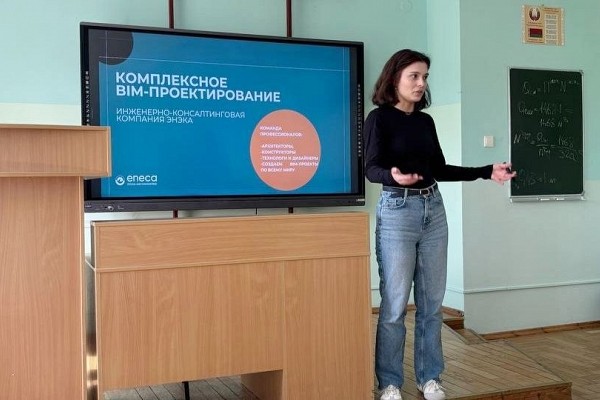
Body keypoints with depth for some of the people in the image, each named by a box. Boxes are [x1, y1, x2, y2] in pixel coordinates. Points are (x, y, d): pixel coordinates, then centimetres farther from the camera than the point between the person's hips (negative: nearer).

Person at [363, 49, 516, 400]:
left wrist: (487, 171, 12)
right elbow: (372, 168, -16)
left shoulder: (426, 121, 12)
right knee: (395, 304, -3)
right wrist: (394, 176, -38)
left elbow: (440, 169, 17)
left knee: (432, 301, 9)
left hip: (434, 209, 6)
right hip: (397, 210, -6)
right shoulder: (379, 118, -5)